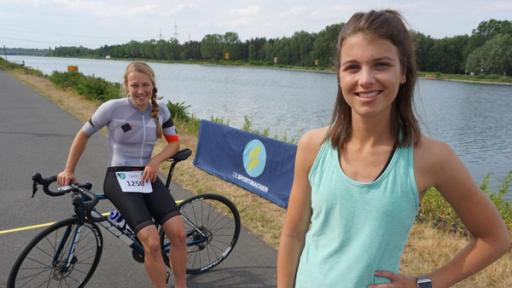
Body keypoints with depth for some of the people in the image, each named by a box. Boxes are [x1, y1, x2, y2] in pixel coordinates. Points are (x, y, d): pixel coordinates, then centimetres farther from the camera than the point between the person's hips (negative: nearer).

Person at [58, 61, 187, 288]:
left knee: (178, 234, -14)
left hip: (147, 176, 4)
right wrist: (68, 170, 4)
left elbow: (174, 142, 9)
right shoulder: (113, 108, -12)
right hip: (119, 178, -4)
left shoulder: (161, 110, 0)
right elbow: (83, 135, 2)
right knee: (152, 242, -23)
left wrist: (155, 161, -9)